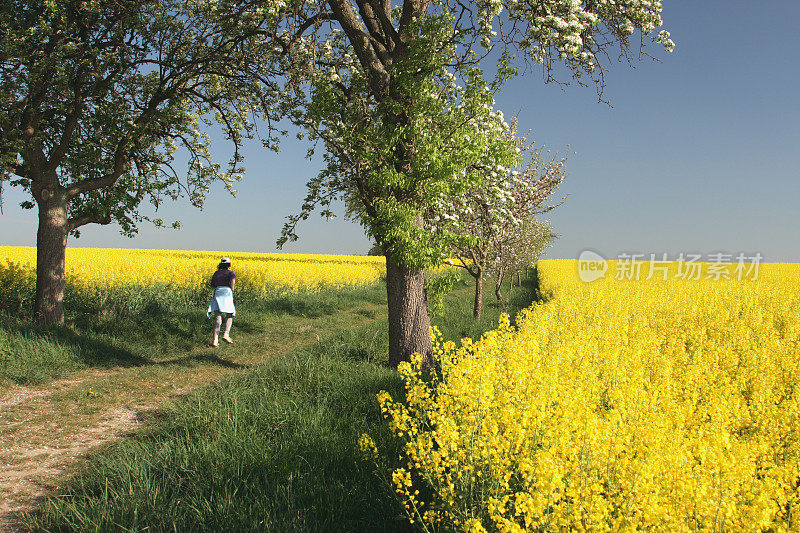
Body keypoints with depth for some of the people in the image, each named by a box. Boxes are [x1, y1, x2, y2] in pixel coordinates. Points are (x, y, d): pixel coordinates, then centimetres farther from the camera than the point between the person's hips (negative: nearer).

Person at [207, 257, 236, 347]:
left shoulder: (216, 273, 18)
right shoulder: (231, 273, 6)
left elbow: (212, 285, 18)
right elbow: (232, 282, -10)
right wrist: (232, 288, 10)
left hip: (217, 293, 3)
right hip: (227, 293, -3)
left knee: (217, 318, -1)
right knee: (229, 315, 16)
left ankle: (215, 340, -11)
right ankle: (226, 334, -3)